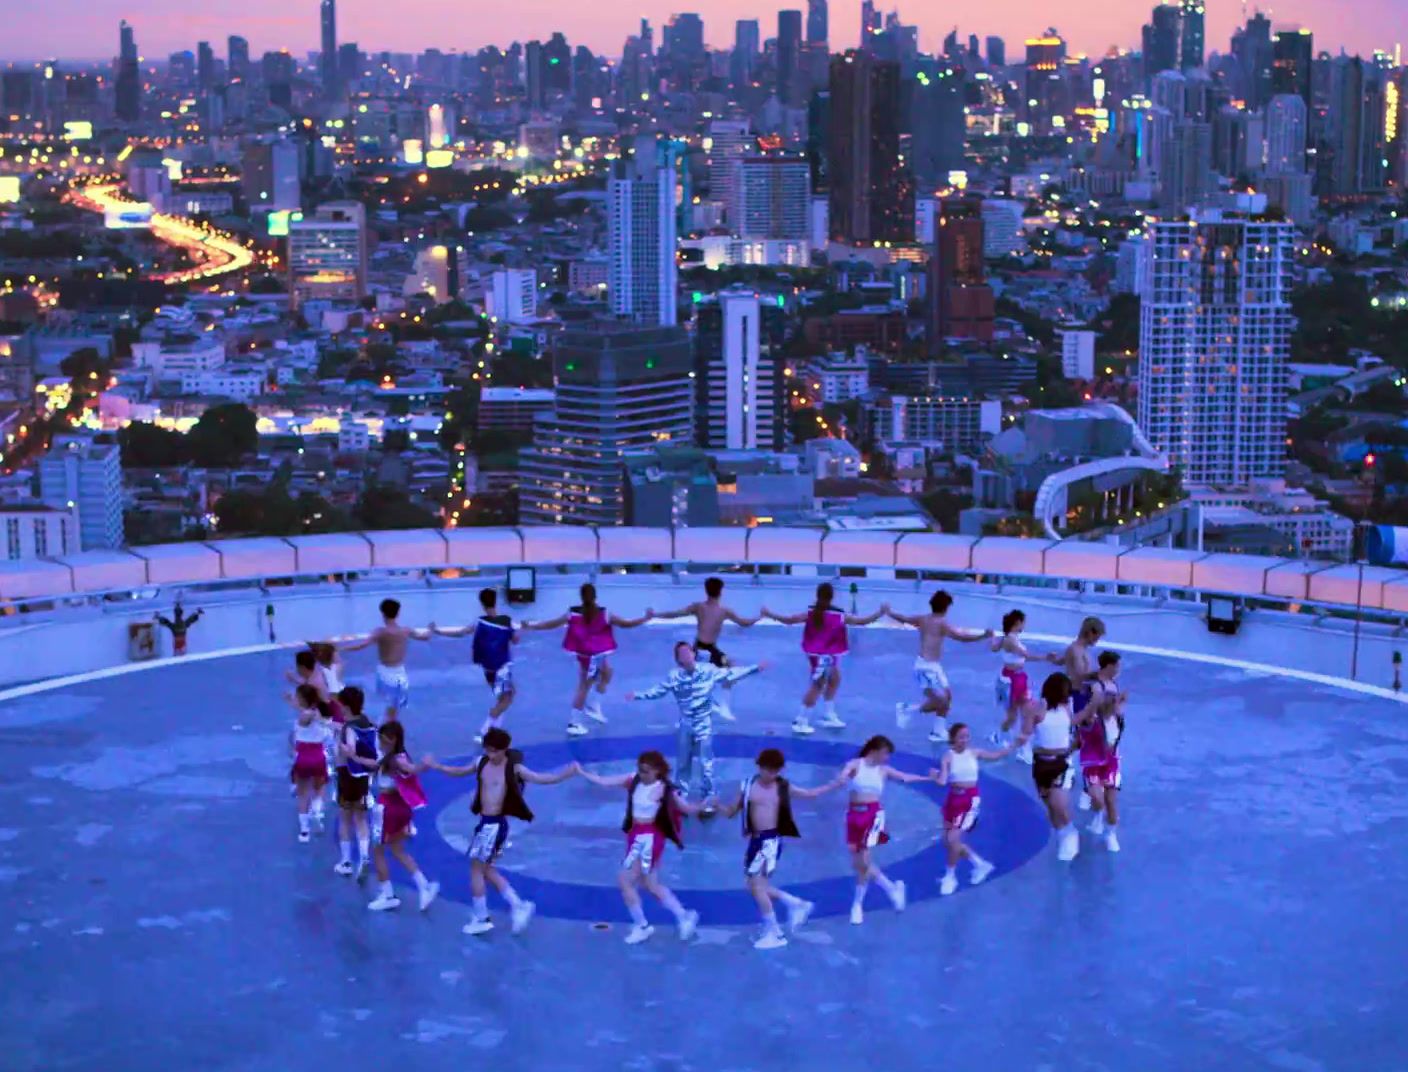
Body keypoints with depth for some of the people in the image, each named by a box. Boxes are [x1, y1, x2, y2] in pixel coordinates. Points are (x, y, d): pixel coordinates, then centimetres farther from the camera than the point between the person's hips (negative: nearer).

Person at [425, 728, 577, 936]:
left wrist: (567, 773, -34)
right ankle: (518, 905, 22)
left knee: (477, 868, 0)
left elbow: (541, 779, -21)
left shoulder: (513, 769, -14)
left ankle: (481, 919, 11)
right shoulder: (482, 763, 5)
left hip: (495, 824, -7)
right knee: (486, 869, 14)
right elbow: (460, 772, 23)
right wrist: (437, 766, 15)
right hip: (485, 821, 7)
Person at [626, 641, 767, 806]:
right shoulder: (674, 676, -12)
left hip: (704, 723, -1)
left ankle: (708, 795, 20)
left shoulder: (708, 670, -14)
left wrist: (755, 668, -7)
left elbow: (731, 674, -5)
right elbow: (658, 690, 1)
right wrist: (637, 695, -5)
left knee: (706, 762, 3)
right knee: (683, 761, 15)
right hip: (686, 724, 1)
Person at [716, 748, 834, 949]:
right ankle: (797, 904, 27)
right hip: (755, 839, 4)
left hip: (771, 840, -4)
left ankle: (774, 934, 2)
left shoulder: (783, 787, 0)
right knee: (756, 885, 8)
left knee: (757, 885, -8)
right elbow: (730, 813, 5)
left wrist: (834, 784, 10)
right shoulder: (748, 786, 2)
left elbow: (809, 793, 16)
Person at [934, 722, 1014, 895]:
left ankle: (950, 876, 8)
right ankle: (980, 864, 27)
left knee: (953, 840, -12)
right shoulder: (948, 757, -7)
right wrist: (936, 778, -36)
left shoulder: (974, 753, -1)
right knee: (949, 842, 6)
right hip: (953, 799, 2)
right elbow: (942, 781, -16)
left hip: (970, 799, -2)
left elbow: (996, 756, 14)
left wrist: (1014, 744, 8)